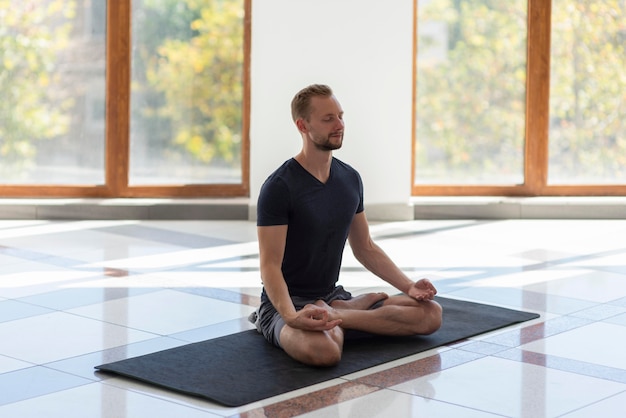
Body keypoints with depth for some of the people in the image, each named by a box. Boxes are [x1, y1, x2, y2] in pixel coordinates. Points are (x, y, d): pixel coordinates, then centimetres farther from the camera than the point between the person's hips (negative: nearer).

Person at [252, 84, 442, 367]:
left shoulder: (350, 179, 6)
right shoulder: (279, 187, -16)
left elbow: (365, 248, 16)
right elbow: (270, 265, -20)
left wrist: (408, 286, 3)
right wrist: (292, 317, -38)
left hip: (332, 296, 8)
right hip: (289, 303, -8)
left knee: (430, 314, -8)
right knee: (323, 349, -43)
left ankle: (335, 314, -6)